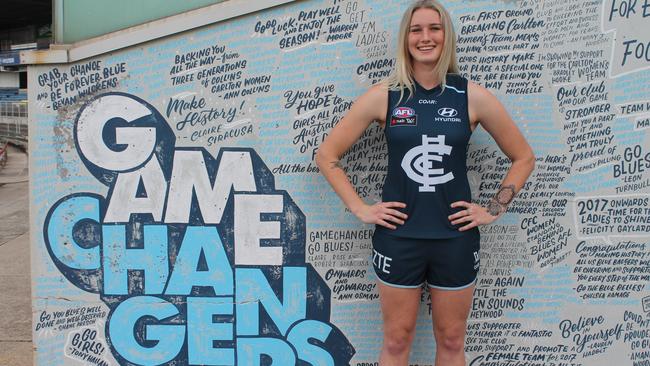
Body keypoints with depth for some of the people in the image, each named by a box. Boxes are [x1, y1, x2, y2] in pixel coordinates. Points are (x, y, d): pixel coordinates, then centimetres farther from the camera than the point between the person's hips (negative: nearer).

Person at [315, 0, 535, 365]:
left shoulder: (473, 96, -1)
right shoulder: (384, 96, -3)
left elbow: (524, 157, 8)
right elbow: (328, 154, 2)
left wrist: (493, 210, 1)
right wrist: (359, 208, -4)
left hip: (456, 237, 1)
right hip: (398, 236, -1)